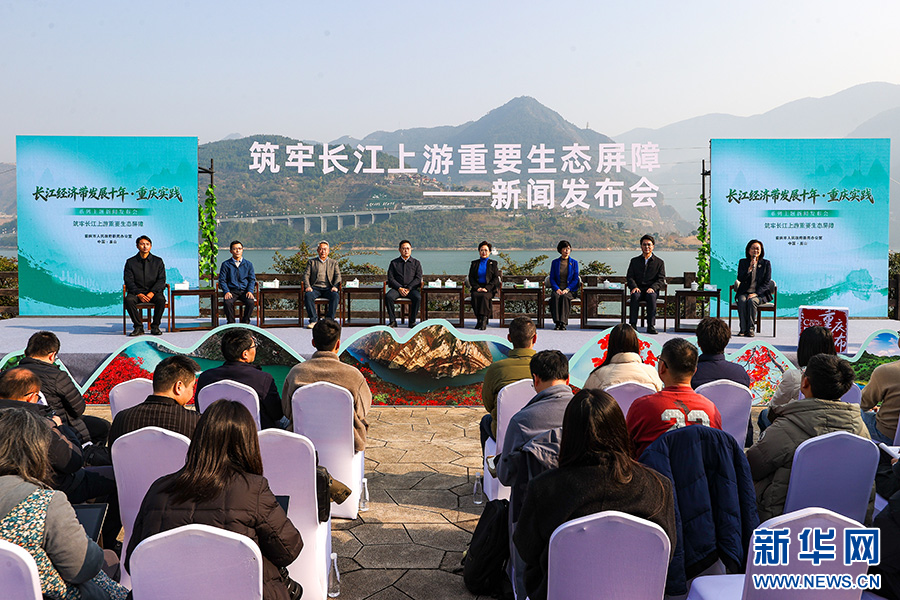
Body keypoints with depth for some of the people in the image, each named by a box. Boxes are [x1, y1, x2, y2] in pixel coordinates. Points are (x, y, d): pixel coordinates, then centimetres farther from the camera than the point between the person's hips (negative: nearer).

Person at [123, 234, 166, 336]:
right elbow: (129, 281, -1)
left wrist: (152, 292, -17)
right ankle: (138, 327, -21)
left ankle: (155, 326, -17)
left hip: (154, 291, 0)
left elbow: (161, 280, 0)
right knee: (129, 300, -33)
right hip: (136, 291, 0)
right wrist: (139, 294, -18)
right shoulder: (130, 262, 7)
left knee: (161, 299, -34)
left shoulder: (158, 261, 7)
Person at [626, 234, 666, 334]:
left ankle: (651, 326, -36)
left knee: (651, 296, -36)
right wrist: (634, 287, -13)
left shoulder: (659, 262, 13)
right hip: (638, 289, 1)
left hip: (652, 289, -1)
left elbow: (661, 279, 3)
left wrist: (653, 288, -17)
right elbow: (629, 276, 9)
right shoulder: (634, 261, 18)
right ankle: (633, 324, -36)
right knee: (635, 296, -35)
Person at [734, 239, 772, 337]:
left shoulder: (766, 263, 7)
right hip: (745, 292, 1)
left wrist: (756, 293, -15)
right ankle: (743, 329, -26)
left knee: (751, 301, -33)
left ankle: (751, 329, -25)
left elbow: (766, 283, -1)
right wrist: (750, 268, -18)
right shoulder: (743, 262, 10)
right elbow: (740, 279, -3)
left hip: (760, 293, -1)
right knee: (742, 301, -32)